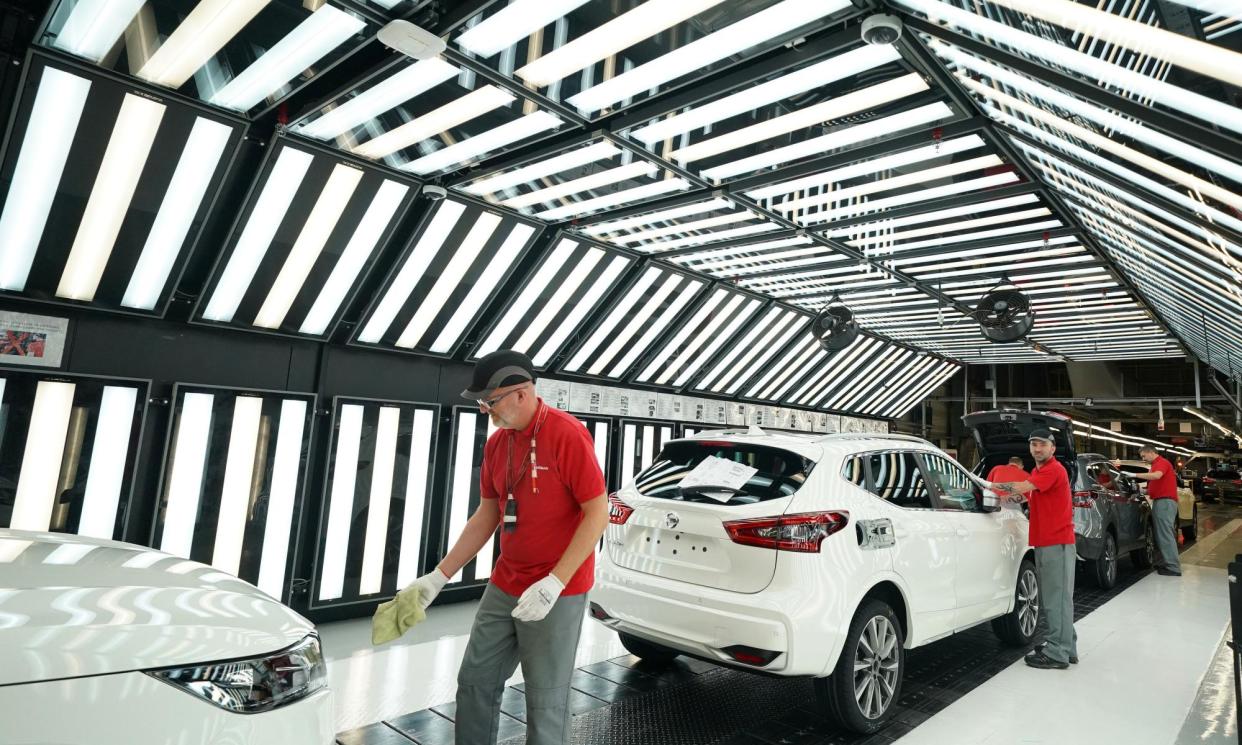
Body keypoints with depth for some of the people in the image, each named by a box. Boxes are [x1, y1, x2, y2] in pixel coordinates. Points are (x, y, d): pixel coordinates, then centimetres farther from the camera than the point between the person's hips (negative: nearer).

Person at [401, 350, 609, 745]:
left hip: (557, 593, -7)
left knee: (546, 701, 7)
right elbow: (486, 515, 12)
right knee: (474, 682, 15)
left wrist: (554, 583, -23)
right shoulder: (496, 443, 5)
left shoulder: (567, 434, -18)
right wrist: (440, 576, 10)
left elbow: (598, 513, -18)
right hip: (503, 588, 7)